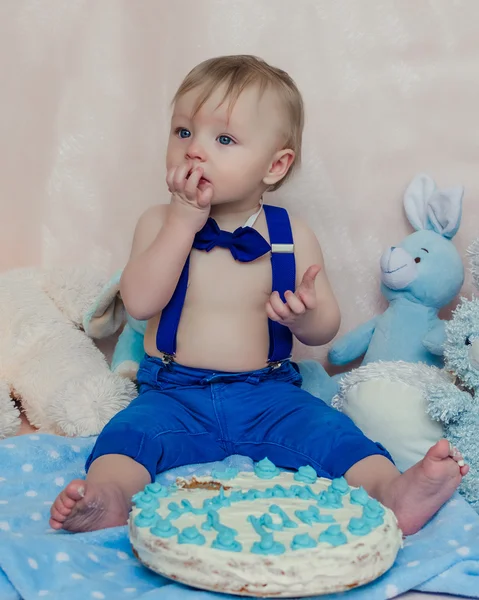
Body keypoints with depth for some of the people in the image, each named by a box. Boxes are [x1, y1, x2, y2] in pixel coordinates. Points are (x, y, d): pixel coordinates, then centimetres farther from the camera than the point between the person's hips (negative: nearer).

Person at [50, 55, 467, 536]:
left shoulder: (292, 236, 0)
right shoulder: (160, 223, 0)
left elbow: (325, 329, 2)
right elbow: (140, 302, -16)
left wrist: (304, 315, -23)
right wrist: (185, 220, -19)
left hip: (268, 393, 1)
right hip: (175, 393, 0)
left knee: (332, 433, -24)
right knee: (129, 432, -27)